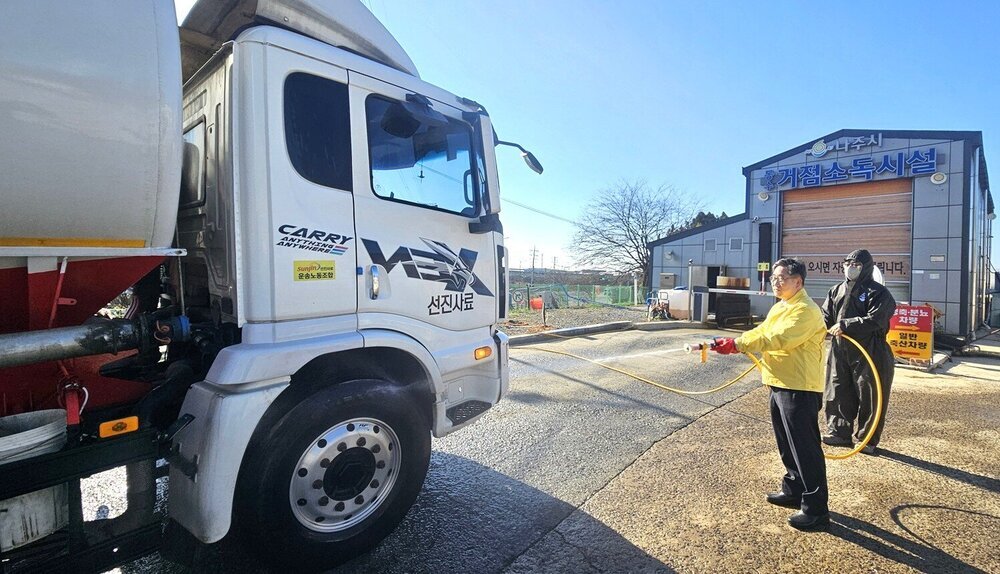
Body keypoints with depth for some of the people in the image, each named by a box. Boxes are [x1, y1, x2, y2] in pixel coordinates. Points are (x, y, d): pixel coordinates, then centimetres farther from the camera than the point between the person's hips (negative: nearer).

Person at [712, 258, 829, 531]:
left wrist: (736, 344, -29)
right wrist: (731, 343, -8)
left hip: (800, 389, -10)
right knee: (787, 446, 20)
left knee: (805, 449, -2)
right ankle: (793, 491, 36)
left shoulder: (806, 310, -17)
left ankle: (816, 510, 9)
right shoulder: (780, 307, 15)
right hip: (780, 385, 10)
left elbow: (778, 339, -28)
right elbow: (761, 332, 9)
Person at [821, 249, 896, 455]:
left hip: (869, 354, -5)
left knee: (869, 398, 6)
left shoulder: (878, 293, -7)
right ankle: (839, 432, 24)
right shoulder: (837, 290, 10)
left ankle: (866, 439, 20)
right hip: (840, 351, 5)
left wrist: (845, 325, -26)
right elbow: (826, 316, 7)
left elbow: (874, 320, -20)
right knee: (838, 393, 11)